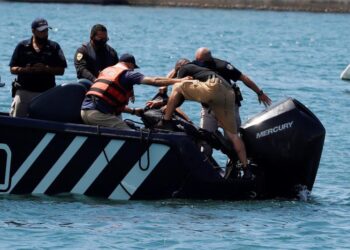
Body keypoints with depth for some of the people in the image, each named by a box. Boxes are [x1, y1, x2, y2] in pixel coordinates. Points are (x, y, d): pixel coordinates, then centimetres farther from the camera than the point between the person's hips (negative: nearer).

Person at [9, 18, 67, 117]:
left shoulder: (54, 47, 6)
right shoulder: (22, 46, 7)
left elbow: (61, 70, 2)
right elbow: (12, 69, 5)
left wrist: (45, 69, -13)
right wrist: (26, 70, -14)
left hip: (45, 93, 0)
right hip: (23, 91, 0)